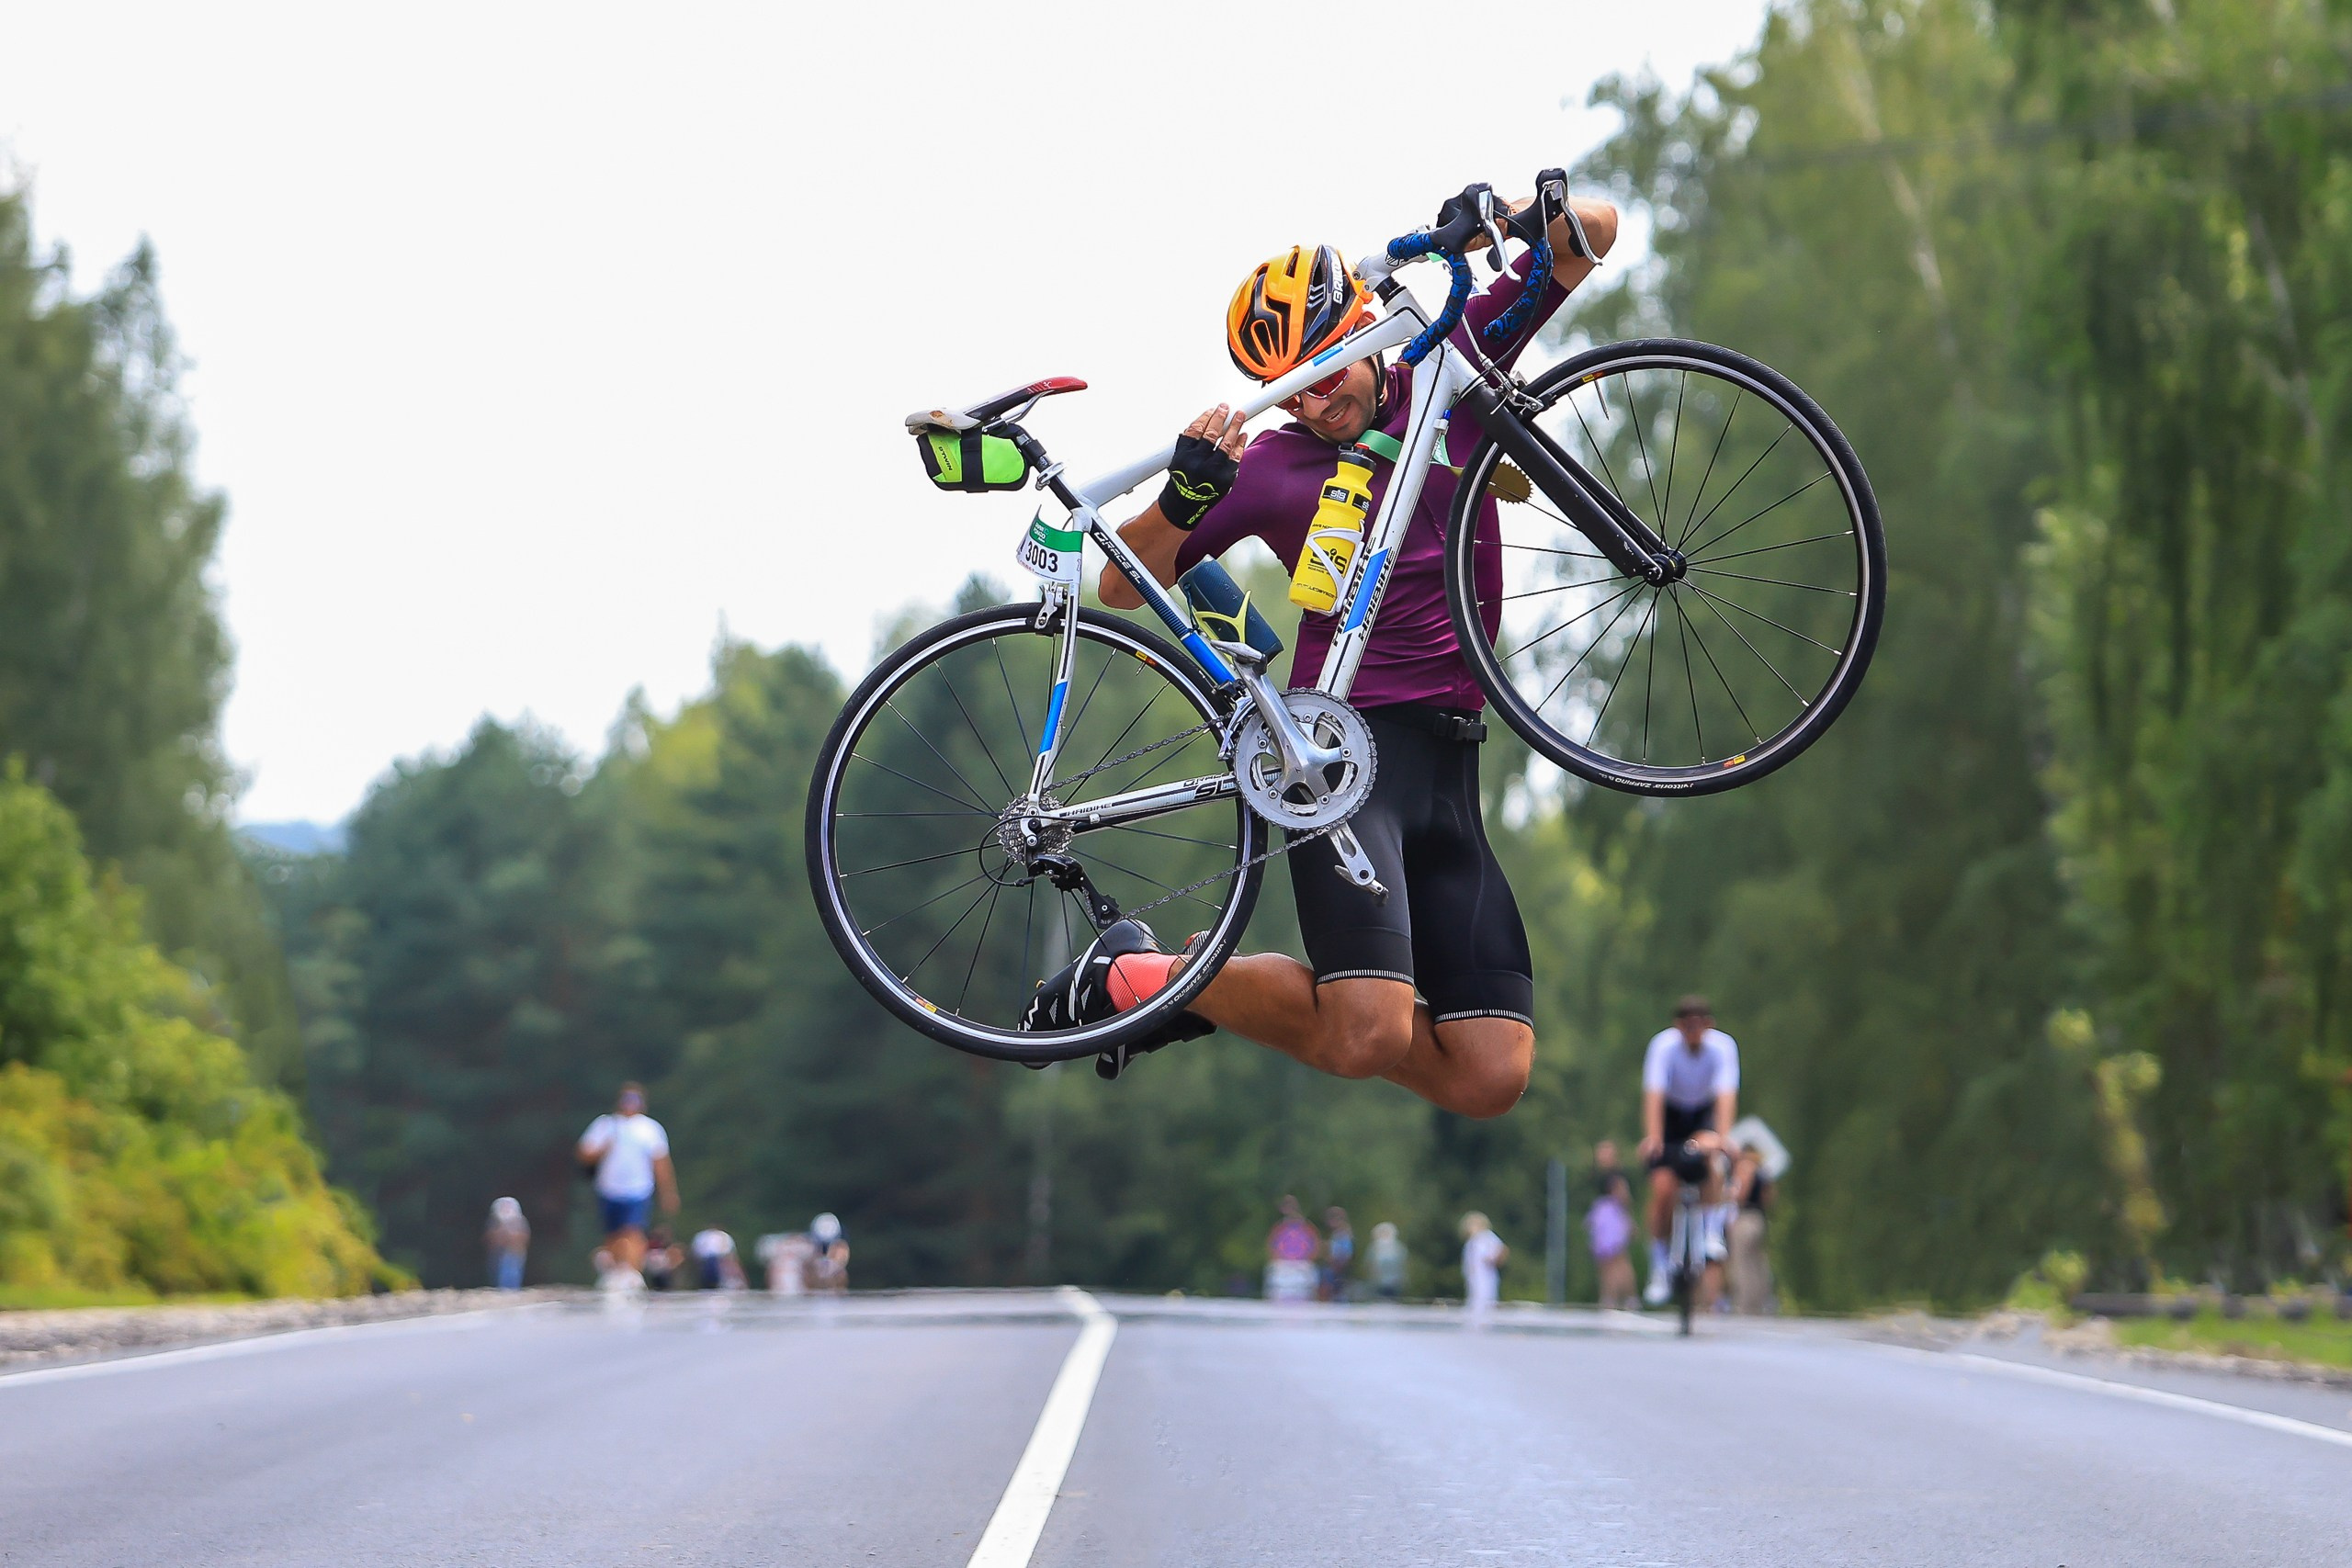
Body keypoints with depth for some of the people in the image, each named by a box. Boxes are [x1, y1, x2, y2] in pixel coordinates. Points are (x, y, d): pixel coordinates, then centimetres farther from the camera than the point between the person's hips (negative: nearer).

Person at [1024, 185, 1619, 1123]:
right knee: (1367, 1039, -24)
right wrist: (1185, 494, -18)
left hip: (1450, 762, 4)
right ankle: (1143, 972, -1)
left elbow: (1592, 235, 10)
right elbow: (1125, 587, 1)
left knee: (1488, 1079, -5)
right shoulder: (1267, 466, 2)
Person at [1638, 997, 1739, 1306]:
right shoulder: (1664, 1045, -25)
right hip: (1671, 1114, 0)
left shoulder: (1722, 1046, -23)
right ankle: (1659, 1270, -3)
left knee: (1711, 1151, -34)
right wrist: (1652, 1137, -50)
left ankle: (1713, 1234, -23)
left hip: (1705, 1113, 0)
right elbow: (1654, 1094, -35)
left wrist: (1723, 1136, -50)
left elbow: (1726, 1095, -35)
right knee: (1663, 1187, -16)